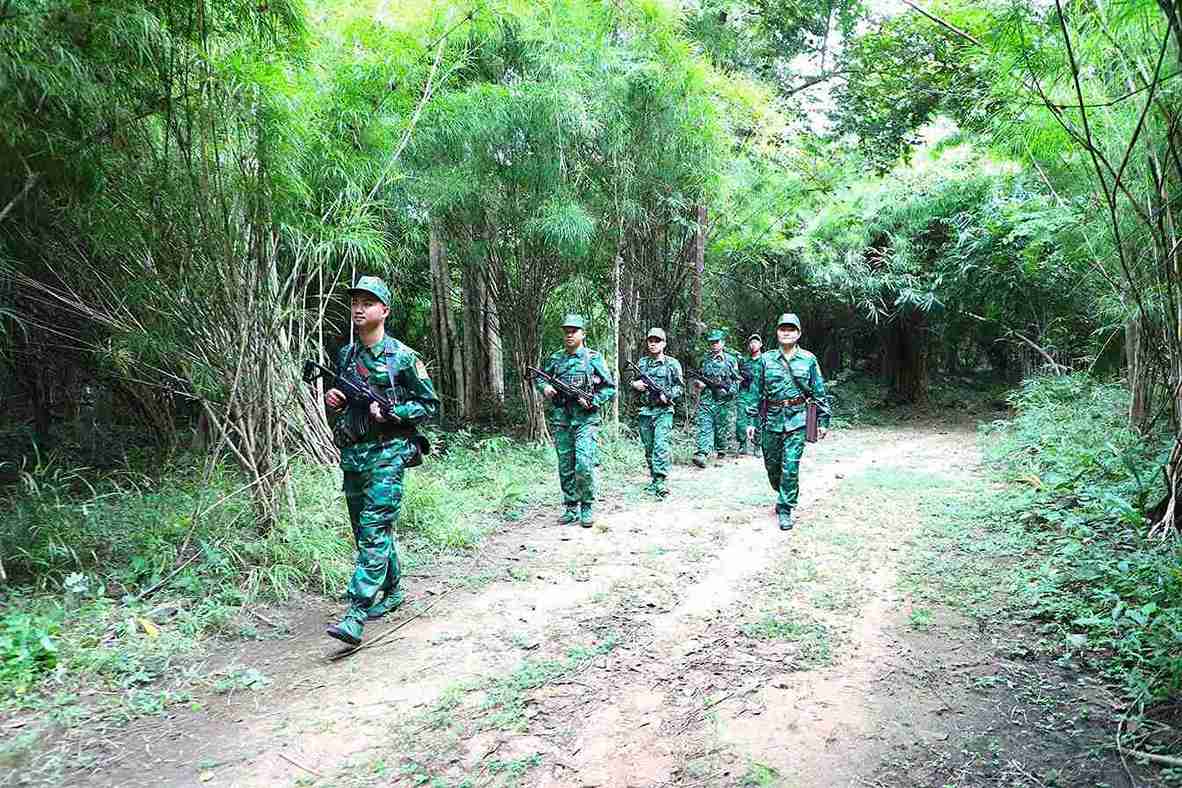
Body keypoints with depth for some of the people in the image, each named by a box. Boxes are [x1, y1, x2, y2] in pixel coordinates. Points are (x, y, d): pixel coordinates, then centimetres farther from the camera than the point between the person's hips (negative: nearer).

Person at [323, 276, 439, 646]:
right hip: (351, 454, 7)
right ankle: (391, 592, 32)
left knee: (373, 531, -12)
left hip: (386, 453, -7)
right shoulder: (345, 355, 12)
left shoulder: (403, 357, -6)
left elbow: (431, 404, -3)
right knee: (365, 530, 15)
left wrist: (389, 412, -15)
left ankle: (356, 615, -13)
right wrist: (332, 398, 1)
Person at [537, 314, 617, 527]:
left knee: (584, 466, -13)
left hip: (585, 419, -4)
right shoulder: (555, 359, 10)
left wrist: (592, 401, -11)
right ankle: (570, 508, 20)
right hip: (560, 419, 4)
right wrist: (545, 388, 1)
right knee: (565, 467, 9)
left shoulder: (593, 358, 0)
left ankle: (587, 507, 4)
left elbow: (610, 388, 2)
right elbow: (540, 378, 22)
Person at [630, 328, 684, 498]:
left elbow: (680, 386, 0)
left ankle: (660, 481, -19)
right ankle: (654, 478, 23)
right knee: (648, 447, 11)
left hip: (663, 411, -5)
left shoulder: (672, 363, 1)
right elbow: (632, 381, 22)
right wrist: (635, 384, -1)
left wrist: (668, 396, -17)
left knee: (660, 445, -17)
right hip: (645, 411, 5)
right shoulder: (641, 363, 13)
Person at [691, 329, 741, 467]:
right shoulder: (705, 359, 12)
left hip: (724, 400, -1)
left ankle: (721, 451, 25)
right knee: (704, 425, -12)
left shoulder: (731, 359, 5)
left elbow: (736, 380, 5)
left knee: (723, 428, 5)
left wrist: (728, 391, -11)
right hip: (706, 398, 1)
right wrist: (698, 382, 0)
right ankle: (701, 454, -21)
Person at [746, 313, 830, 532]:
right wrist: (751, 421, 4)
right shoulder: (765, 360, 4)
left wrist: (822, 421, 3)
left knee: (791, 466, -7)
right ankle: (783, 494, 38)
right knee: (772, 464, 11)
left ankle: (785, 509, 4)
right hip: (772, 419, 2)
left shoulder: (809, 360, 2)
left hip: (798, 420, -2)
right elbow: (756, 392, 7)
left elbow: (819, 393, 6)